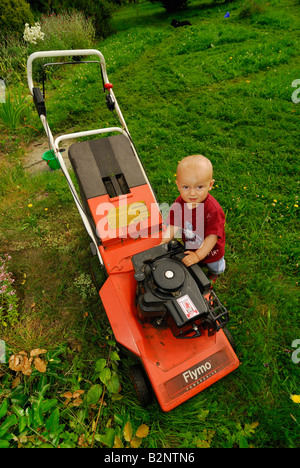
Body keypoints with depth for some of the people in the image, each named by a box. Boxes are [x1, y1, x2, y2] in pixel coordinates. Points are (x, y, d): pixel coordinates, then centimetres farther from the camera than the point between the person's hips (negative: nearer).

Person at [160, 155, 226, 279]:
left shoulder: (213, 210, -38)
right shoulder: (179, 204, -23)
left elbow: (212, 236, -33)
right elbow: (174, 225, -14)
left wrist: (198, 255, -33)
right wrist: (163, 243, -23)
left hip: (210, 251, -2)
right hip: (189, 248, 3)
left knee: (215, 268, 30)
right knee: (192, 266, 31)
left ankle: (214, 274, 65)